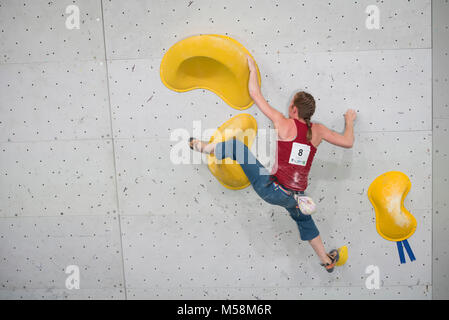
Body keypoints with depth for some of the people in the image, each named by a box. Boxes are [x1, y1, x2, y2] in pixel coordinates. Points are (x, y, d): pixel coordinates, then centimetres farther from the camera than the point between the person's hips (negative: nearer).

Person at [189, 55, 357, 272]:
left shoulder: (284, 124, -6)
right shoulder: (317, 131, 4)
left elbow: (255, 94, 0)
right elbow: (348, 142, 17)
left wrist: (252, 69, 15)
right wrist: (350, 121, 35)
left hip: (272, 190, -5)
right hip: (296, 197, 6)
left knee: (237, 145, 4)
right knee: (303, 218, 38)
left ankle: (206, 148, 26)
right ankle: (327, 260, 48)